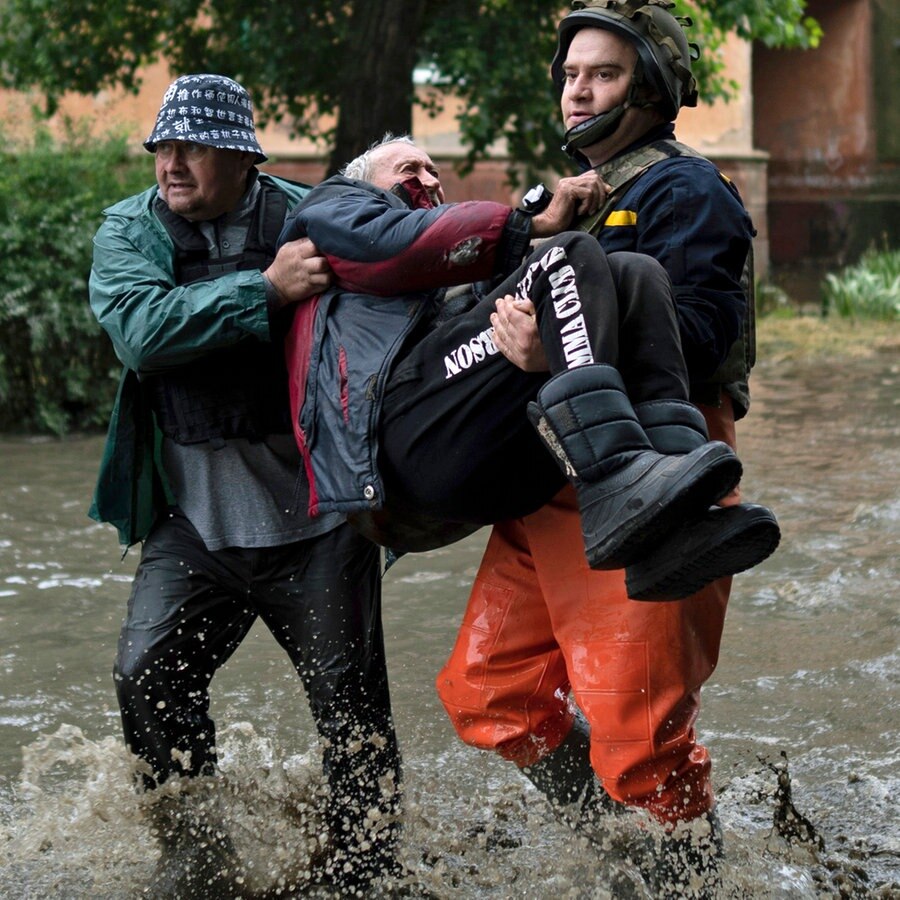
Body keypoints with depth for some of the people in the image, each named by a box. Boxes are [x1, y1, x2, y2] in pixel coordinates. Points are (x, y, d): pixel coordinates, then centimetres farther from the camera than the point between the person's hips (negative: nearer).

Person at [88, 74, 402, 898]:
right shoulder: (129, 231, 2)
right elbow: (141, 329, -18)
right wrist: (267, 290, -25)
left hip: (317, 518, -1)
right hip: (196, 521, 1)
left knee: (351, 706, 3)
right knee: (149, 679, -7)